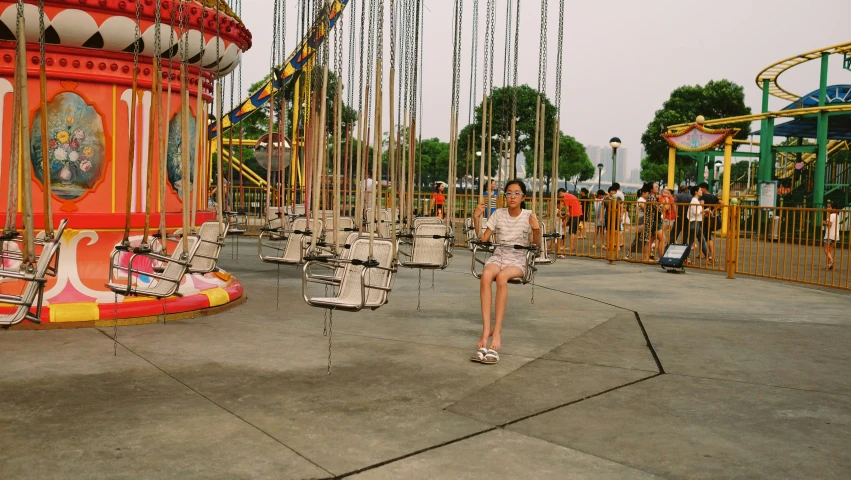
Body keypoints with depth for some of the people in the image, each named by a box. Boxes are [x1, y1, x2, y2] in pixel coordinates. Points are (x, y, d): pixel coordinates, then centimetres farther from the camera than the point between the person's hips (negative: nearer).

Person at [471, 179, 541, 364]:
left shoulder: (528, 216, 3)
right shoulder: (498, 213, 9)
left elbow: (536, 244, -3)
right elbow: (483, 239, 7)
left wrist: (536, 229, -21)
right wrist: (476, 218, -4)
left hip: (518, 259, -2)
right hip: (498, 255, 2)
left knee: (502, 276, -39)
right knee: (486, 274, -36)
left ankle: (497, 331, -37)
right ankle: (486, 330, -41)